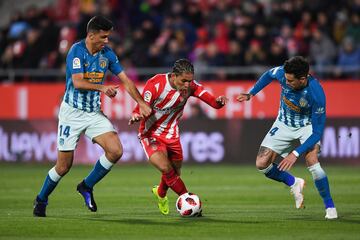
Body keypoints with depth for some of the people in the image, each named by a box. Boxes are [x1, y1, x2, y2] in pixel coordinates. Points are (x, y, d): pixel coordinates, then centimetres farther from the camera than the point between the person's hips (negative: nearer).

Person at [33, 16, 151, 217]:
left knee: (116, 151, -14)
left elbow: (125, 79, 5)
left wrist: (142, 103, -4)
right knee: (64, 165, -3)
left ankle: (87, 187, 7)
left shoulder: (107, 53, 2)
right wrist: (102, 88, -41)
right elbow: (78, 82, -26)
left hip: (94, 113, 5)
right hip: (72, 112, -5)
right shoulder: (77, 51, -15)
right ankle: (41, 201, 22)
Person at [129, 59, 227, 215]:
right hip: (151, 134, -5)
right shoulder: (155, 85, -26)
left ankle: (160, 193, 48)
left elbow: (213, 103, -16)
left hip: (171, 134, 5)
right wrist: (136, 116, -49)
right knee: (165, 168, -24)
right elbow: (142, 109, -26)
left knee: (174, 173, 15)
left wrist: (219, 101, -40)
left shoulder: (190, 86, -13)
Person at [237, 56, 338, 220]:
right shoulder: (283, 73, -26)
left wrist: (296, 153, -36)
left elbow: (317, 131, -31)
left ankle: (330, 207, -10)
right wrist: (251, 93, 0)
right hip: (284, 124, 4)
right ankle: (294, 184, 20)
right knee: (262, 164, -8)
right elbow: (269, 75, 2)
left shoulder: (316, 94, -36)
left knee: (312, 161, -29)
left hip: (307, 125, -4)